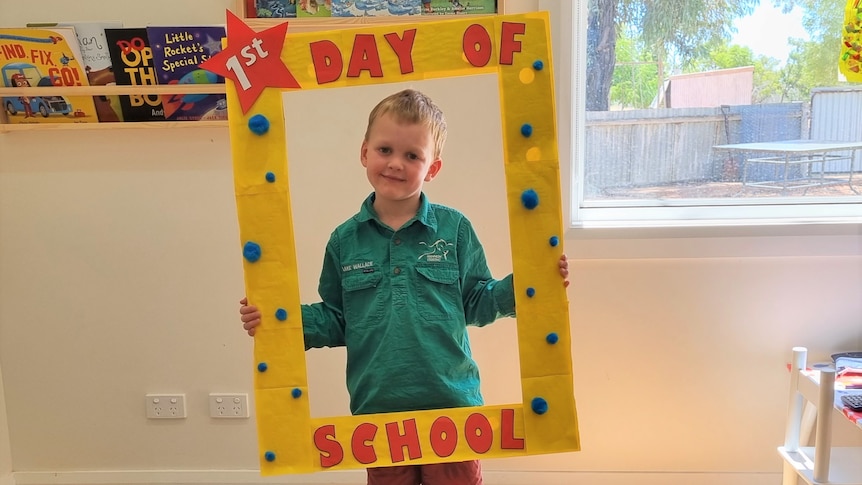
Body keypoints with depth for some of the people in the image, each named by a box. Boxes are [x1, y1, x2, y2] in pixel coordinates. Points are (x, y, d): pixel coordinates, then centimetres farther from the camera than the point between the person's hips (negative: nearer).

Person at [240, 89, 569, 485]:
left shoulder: (454, 228, -3)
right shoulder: (345, 240, 2)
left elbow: (476, 302, 2)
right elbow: (335, 319, 7)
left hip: (451, 405, -1)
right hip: (377, 409, 2)